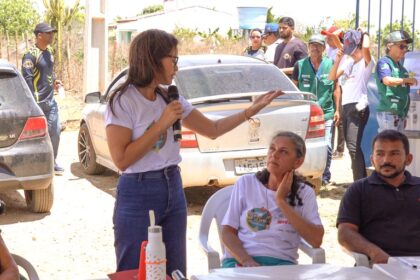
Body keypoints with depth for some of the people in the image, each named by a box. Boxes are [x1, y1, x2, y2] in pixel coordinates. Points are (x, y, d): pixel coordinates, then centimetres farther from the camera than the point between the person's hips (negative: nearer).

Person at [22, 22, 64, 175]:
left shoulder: (49, 51, 12)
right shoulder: (31, 54, -14)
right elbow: (27, 79, -18)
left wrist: (54, 81, 6)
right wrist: (33, 102, -22)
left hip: (51, 100, 8)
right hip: (38, 102, -8)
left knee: (55, 131, 11)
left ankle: (52, 162, 24)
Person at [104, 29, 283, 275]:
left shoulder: (170, 99, 8)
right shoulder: (123, 101, -12)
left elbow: (213, 129, 15)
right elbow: (121, 159, -18)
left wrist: (253, 109, 9)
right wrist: (162, 124, -18)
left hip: (174, 190, 7)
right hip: (138, 195, -6)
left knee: (174, 272, 11)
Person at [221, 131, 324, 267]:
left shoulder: (304, 192, 7)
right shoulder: (245, 183, 8)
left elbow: (316, 240, -6)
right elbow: (228, 232, 3)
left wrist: (281, 202, -6)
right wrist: (247, 261, -16)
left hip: (281, 263, 1)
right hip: (240, 260, -1)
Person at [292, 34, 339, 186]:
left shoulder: (330, 64, 3)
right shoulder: (300, 65, 2)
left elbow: (336, 88, 10)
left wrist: (337, 109, 7)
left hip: (326, 113, 0)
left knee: (326, 147, -2)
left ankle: (325, 175, 14)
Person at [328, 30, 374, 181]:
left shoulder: (367, 62, -4)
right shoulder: (348, 62, 17)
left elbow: (366, 47, -25)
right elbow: (332, 77, 17)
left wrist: (365, 35, -4)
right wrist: (337, 60, 4)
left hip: (358, 107, -8)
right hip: (345, 107, 8)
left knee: (353, 146, -18)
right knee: (351, 146, 12)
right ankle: (362, 180, 21)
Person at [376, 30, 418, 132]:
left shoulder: (400, 66, 16)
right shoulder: (384, 62, -8)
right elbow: (388, 81, -27)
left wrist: (404, 115, 18)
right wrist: (408, 79, -13)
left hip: (400, 113, 9)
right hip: (388, 113, -9)